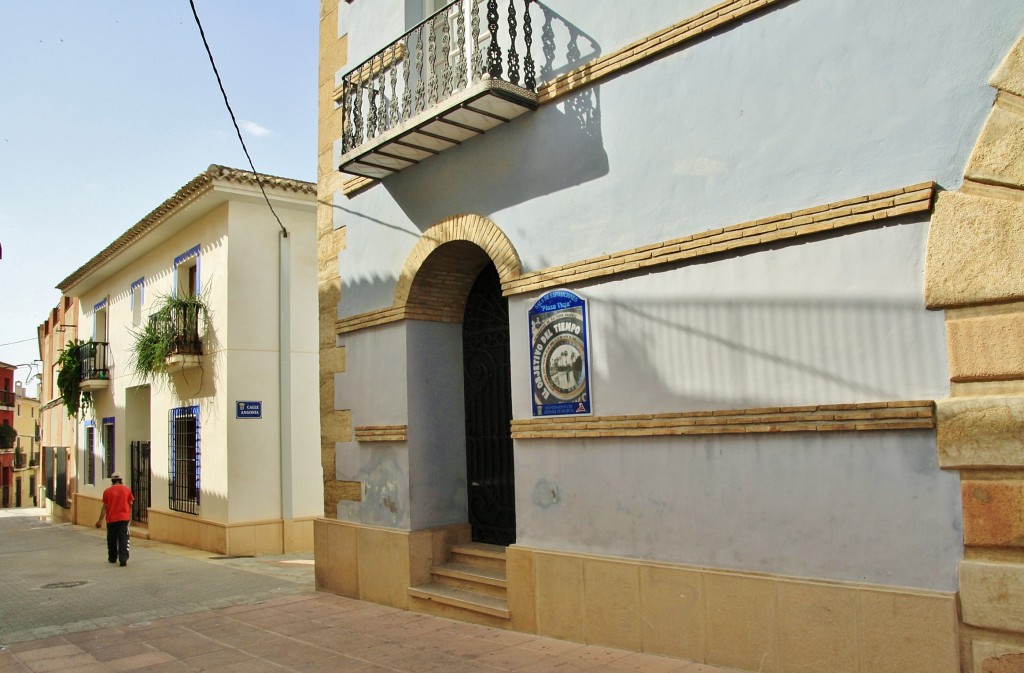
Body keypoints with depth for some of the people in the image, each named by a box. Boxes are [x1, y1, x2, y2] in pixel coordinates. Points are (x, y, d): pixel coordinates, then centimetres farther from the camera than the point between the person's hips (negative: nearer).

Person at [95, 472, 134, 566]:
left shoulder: (107, 491, -2)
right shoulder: (127, 489, 0)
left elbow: (104, 507, -3)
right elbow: (130, 504, 7)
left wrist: (100, 520, 3)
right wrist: (130, 515, 25)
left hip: (111, 519, 0)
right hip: (124, 518, 0)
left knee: (112, 540, 15)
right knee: (123, 539, -2)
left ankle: (112, 558, 27)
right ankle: (123, 559, -12)